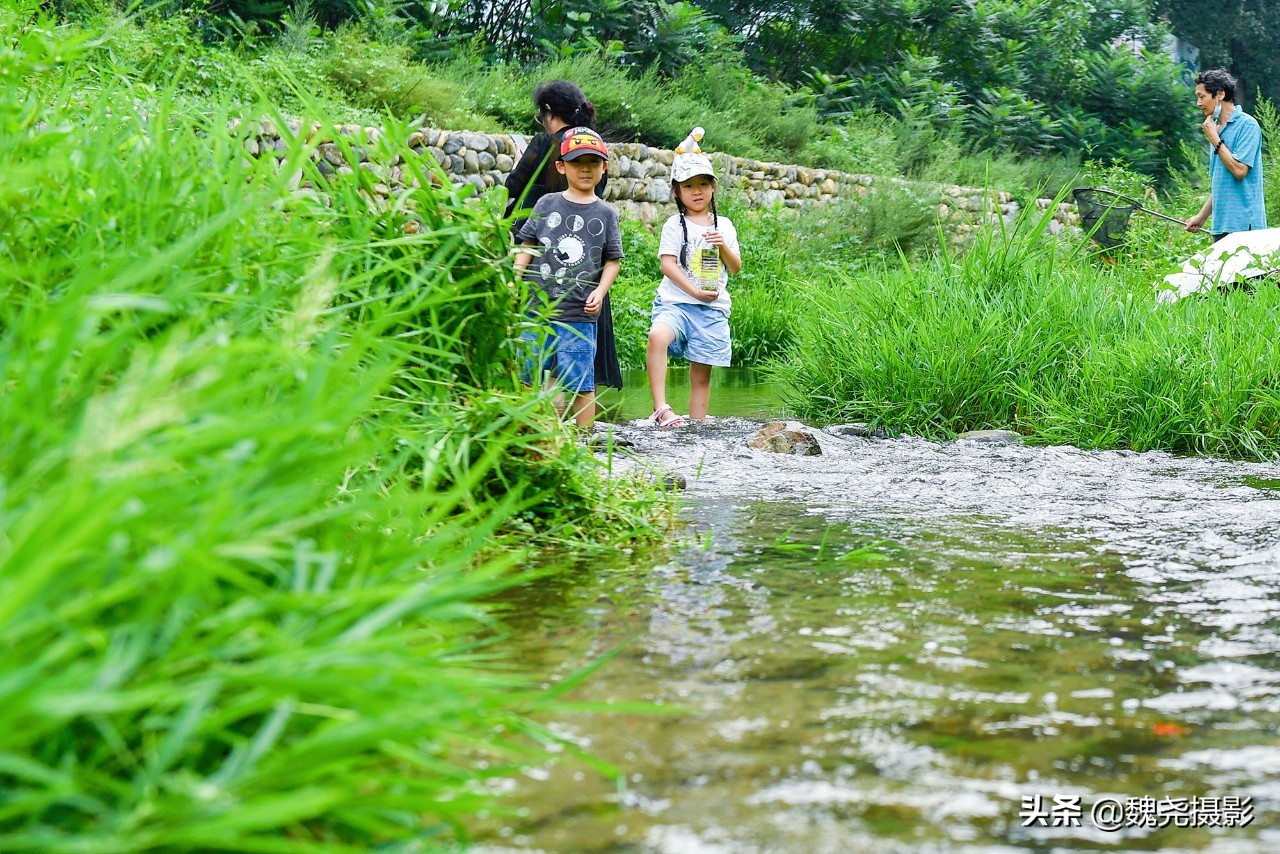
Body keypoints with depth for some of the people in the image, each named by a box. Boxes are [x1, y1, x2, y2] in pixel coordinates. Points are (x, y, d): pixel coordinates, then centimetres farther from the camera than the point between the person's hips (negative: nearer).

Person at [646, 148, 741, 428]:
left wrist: (724, 246, -6)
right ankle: (661, 409, -38)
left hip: (713, 308, 3)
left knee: (702, 374, 3)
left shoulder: (724, 226, 15)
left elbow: (736, 269, 14)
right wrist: (695, 292, -15)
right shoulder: (676, 224, 4)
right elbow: (667, 264, -5)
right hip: (676, 302, -3)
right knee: (657, 335, -34)